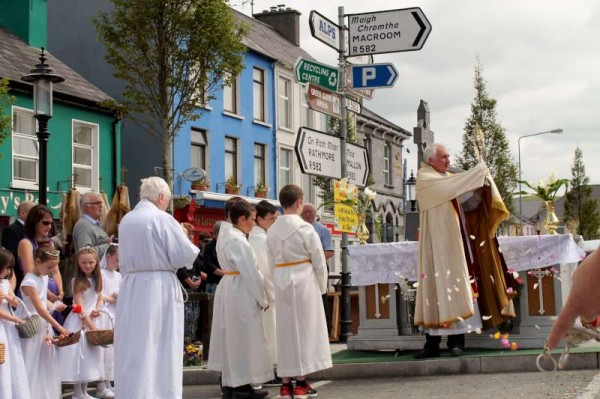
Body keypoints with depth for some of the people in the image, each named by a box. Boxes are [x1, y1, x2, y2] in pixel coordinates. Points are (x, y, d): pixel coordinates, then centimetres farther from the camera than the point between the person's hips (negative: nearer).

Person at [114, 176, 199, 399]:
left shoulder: (126, 220, 10)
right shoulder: (162, 219, -10)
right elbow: (185, 255, -10)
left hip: (130, 289, 6)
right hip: (160, 289, -6)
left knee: (133, 349, 9)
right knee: (161, 349, 1)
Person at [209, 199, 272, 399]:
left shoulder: (225, 239, 12)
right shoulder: (239, 242, -18)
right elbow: (251, 274, -17)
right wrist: (263, 300, -8)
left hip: (228, 288, 10)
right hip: (242, 293, -10)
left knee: (231, 339, 13)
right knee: (243, 339, -3)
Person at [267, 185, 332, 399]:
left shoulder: (272, 231, 4)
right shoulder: (305, 228, -10)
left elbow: (272, 262, 8)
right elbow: (319, 261, -6)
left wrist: (280, 282, 16)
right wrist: (321, 287, 7)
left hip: (281, 280, 5)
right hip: (304, 280, -4)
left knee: (285, 331, 9)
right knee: (304, 329, 3)